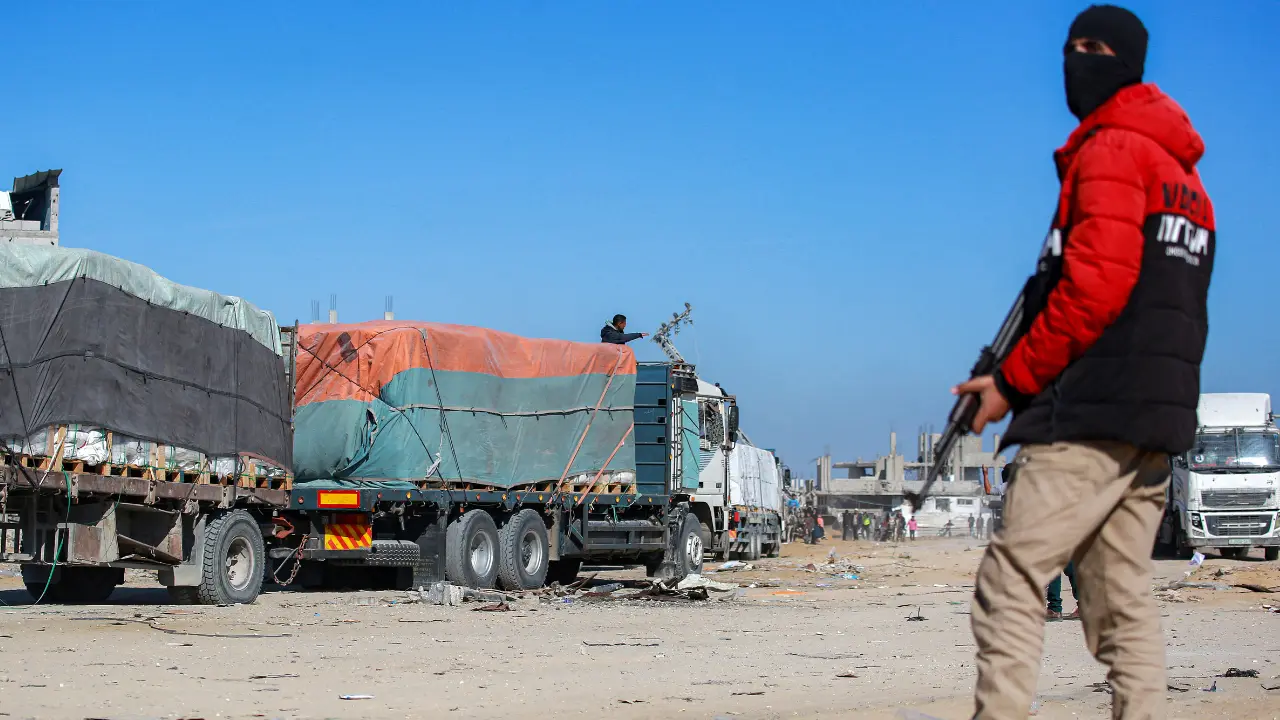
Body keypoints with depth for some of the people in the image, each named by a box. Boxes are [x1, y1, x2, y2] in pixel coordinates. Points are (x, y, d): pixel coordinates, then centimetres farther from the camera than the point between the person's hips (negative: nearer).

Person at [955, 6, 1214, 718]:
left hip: (1092, 412, -9)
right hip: (1161, 419, 9)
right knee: (1123, 599, 8)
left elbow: (1096, 284, -16)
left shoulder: (1110, 150, -4)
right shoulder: (1186, 179, 24)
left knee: (1010, 580, -11)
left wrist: (1012, 379, -9)